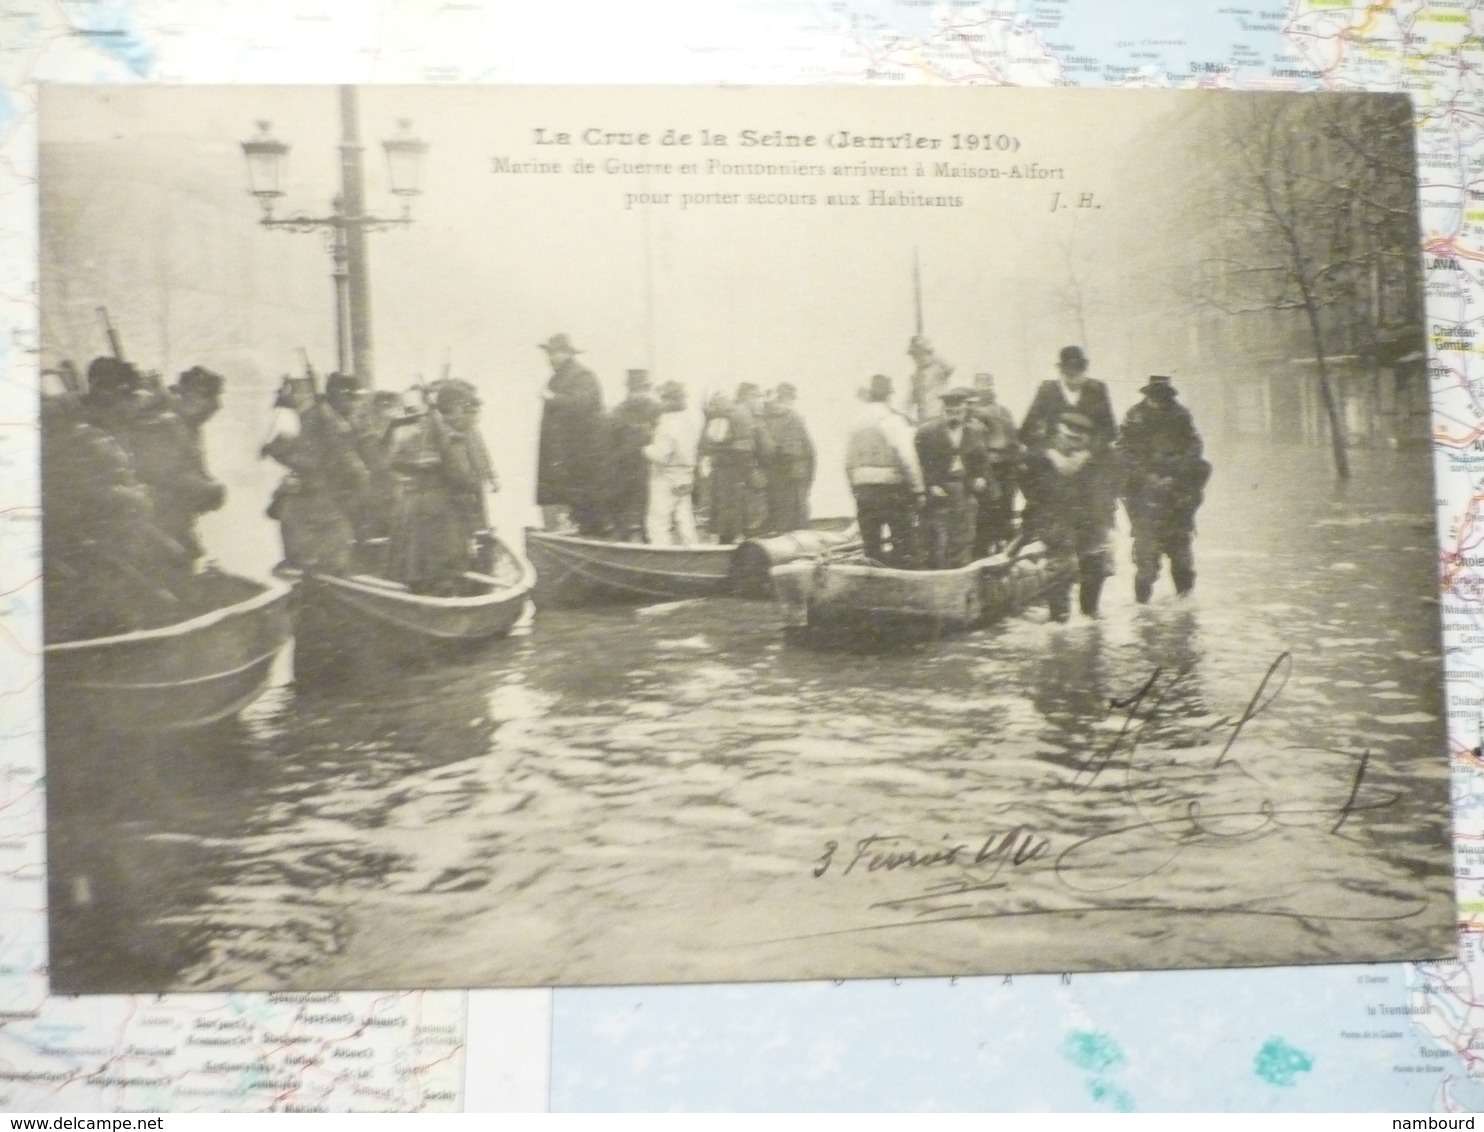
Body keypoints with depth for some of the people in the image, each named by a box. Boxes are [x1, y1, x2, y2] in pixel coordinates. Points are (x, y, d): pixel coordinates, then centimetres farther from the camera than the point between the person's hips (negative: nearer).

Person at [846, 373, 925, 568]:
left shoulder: (858, 424, 11)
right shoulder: (892, 420, -8)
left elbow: (849, 464, 12)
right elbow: (906, 458, -15)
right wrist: (917, 490, -10)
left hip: (863, 491, 6)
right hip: (891, 491, -6)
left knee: (871, 550, 9)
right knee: (904, 551, -3)